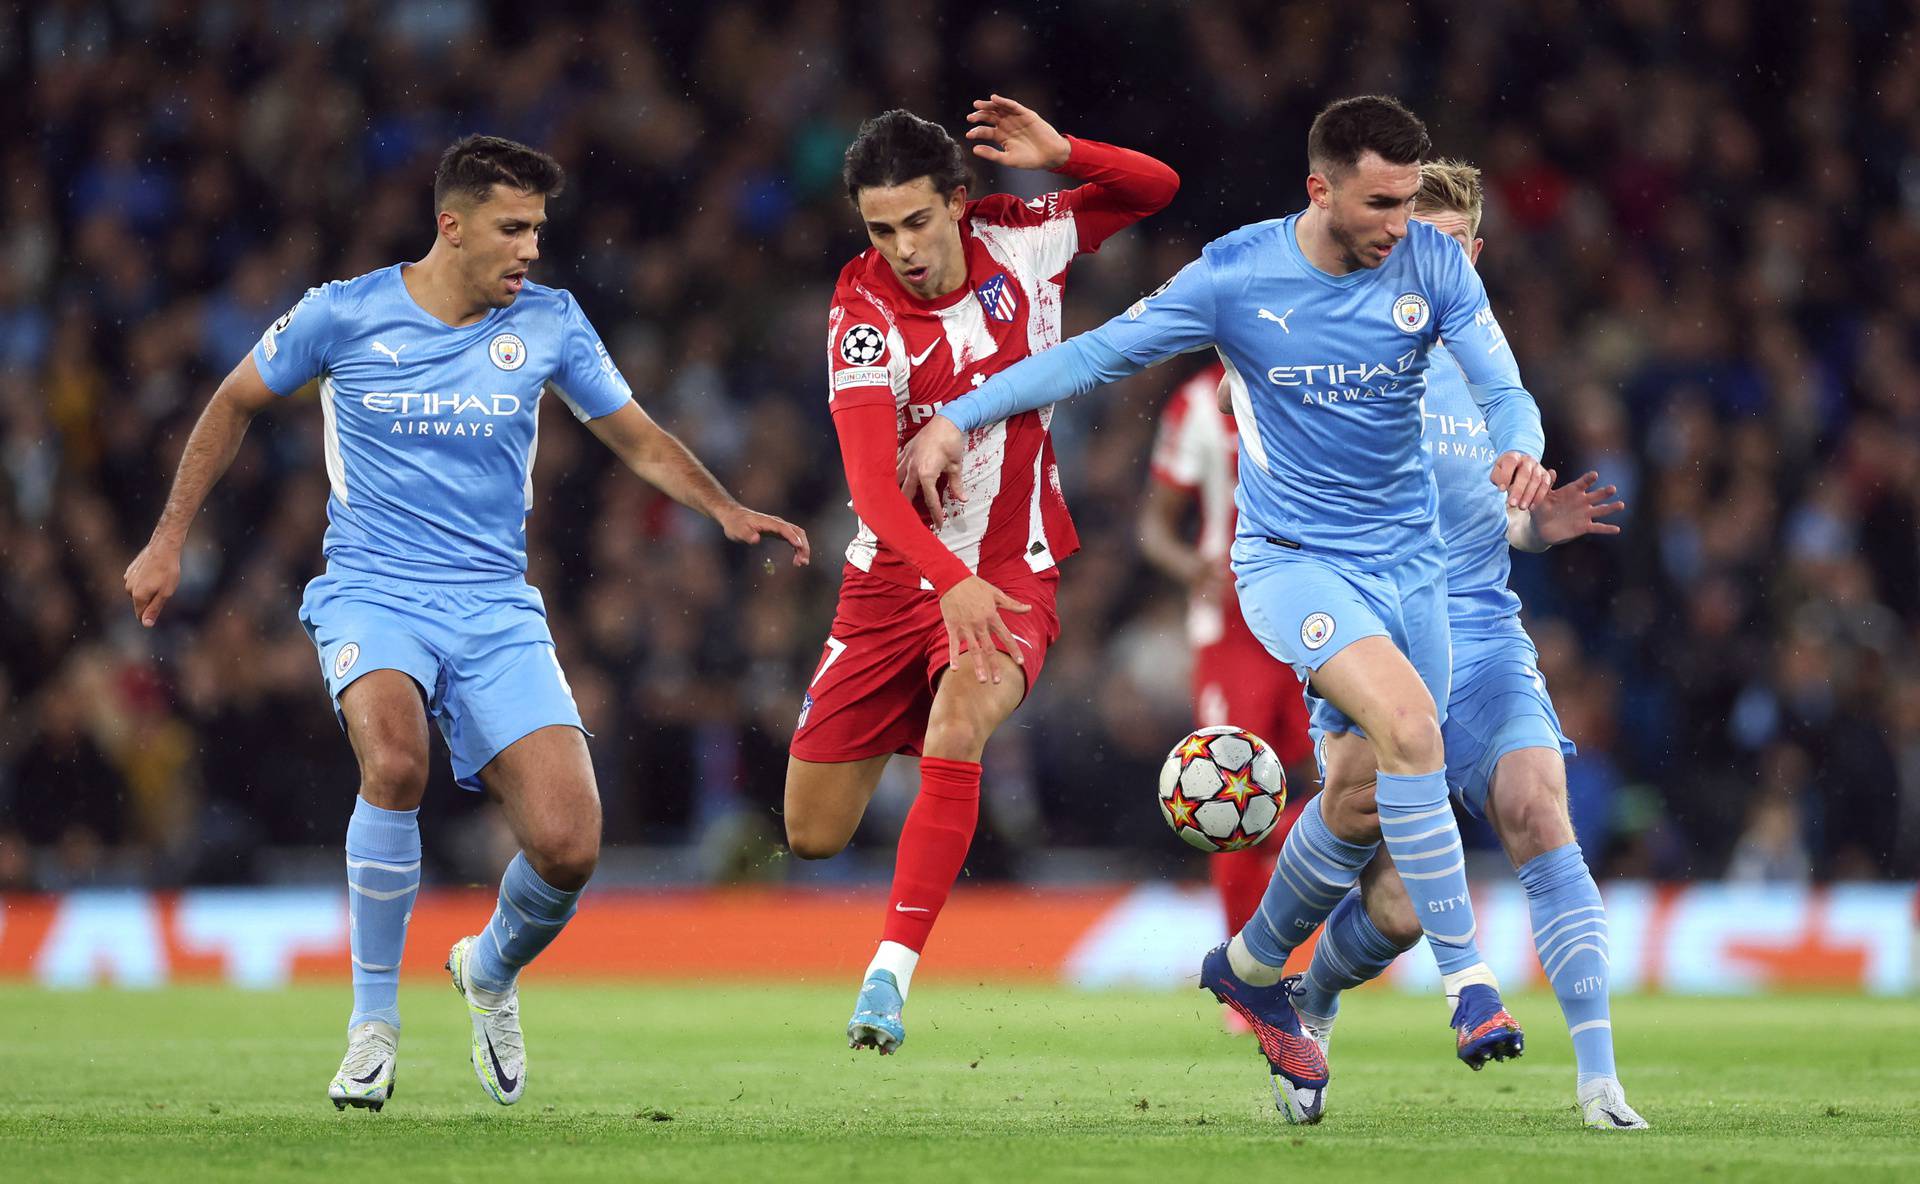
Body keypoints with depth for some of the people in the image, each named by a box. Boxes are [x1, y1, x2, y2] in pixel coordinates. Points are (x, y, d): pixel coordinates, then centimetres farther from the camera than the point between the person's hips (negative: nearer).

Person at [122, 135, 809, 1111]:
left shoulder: (548, 323, 3)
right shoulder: (344, 315, -3)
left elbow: (636, 436, 16)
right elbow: (235, 403, 13)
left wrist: (725, 509, -1)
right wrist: (168, 542, 12)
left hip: (497, 612, 2)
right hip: (371, 594, -2)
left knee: (568, 846, -15)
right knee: (395, 761, -35)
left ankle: (491, 972, 22)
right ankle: (373, 1020, -16)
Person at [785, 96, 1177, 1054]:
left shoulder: (1018, 241, -7)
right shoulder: (863, 311, -17)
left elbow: (1154, 189, 7)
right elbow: (870, 480, -28)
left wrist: (1061, 155, -14)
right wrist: (950, 581, -45)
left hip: (1012, 572, 0)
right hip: (896, 575, 0)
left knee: (955, 731, -31)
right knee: (812, 836, 3)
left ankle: (890, 974, -30)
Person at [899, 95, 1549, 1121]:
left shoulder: (1431, 266, -5)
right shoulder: (1236, 277, -12)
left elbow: (1501, 388, -7)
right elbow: (1099, 354, -3)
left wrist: (1518, 450, -31)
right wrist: (957, 418, -6)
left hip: (1408, 562, 4)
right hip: (1292, 561, -4)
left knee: (1364, 804, 5)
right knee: (1409, 720, -28)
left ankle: (1252, 969, 32)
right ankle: (1468, 979, -24)